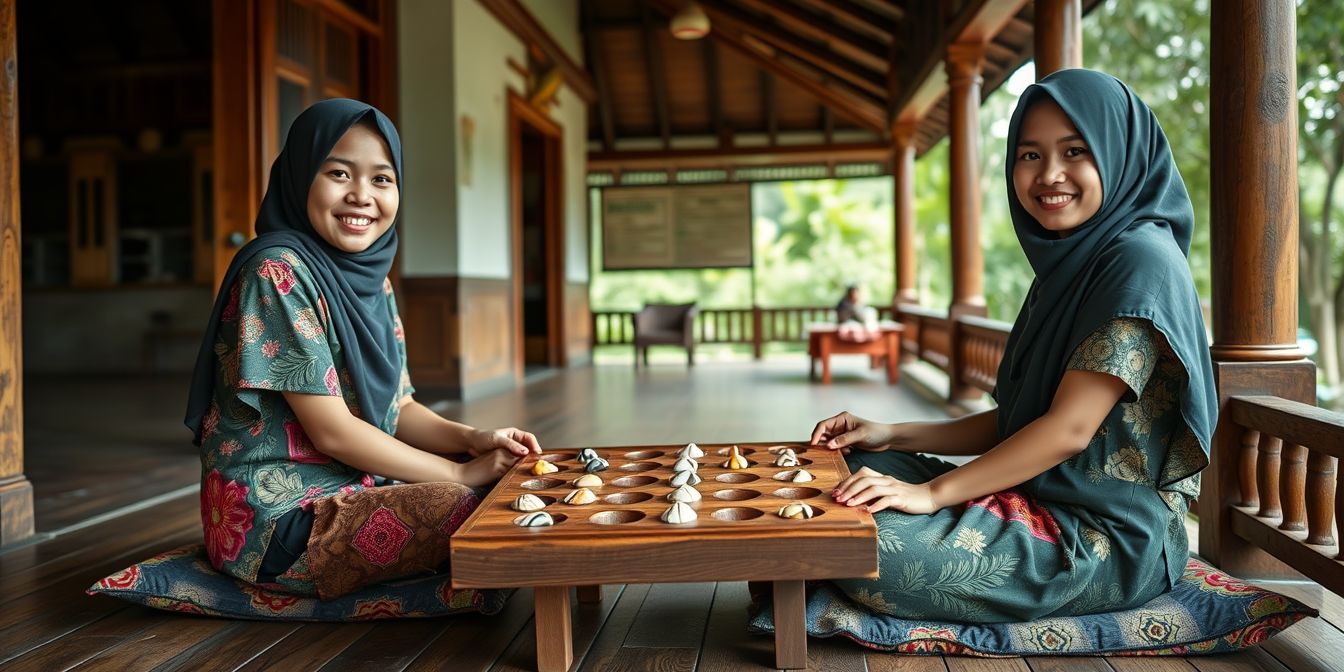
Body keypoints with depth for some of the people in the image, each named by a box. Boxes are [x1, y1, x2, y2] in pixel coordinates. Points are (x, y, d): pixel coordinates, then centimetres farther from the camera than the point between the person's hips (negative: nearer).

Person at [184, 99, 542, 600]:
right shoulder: (277, 272, -18)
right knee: (476, 509, -23)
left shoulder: (372, 280, 9)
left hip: (353, 490, 8)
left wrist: (470, 438, -10)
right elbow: (332, 431, -19)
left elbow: (398, 407, 10)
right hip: (277, 516, -8)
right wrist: (459, 472, -15)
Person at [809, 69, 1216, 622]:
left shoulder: (1140, 260, -16)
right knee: (857, 469, 6)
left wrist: (933, 492, -22)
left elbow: (1070, 428, -21)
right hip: (1045, 501, 9)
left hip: (1108, 537, -9)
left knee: (869, 546, -24)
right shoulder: (1068, 266, 12)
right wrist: (892, 436, 4)